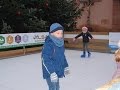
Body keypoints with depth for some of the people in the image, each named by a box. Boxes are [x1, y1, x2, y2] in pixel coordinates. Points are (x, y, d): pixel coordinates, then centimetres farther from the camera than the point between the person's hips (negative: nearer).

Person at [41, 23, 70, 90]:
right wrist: (52, 72, -30)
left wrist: (65, 67, 22)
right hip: (50, 73, -9)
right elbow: (46, 59, -27)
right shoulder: (48, 44, -23)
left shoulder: (60, 43, 4)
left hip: (58, 71, 9)